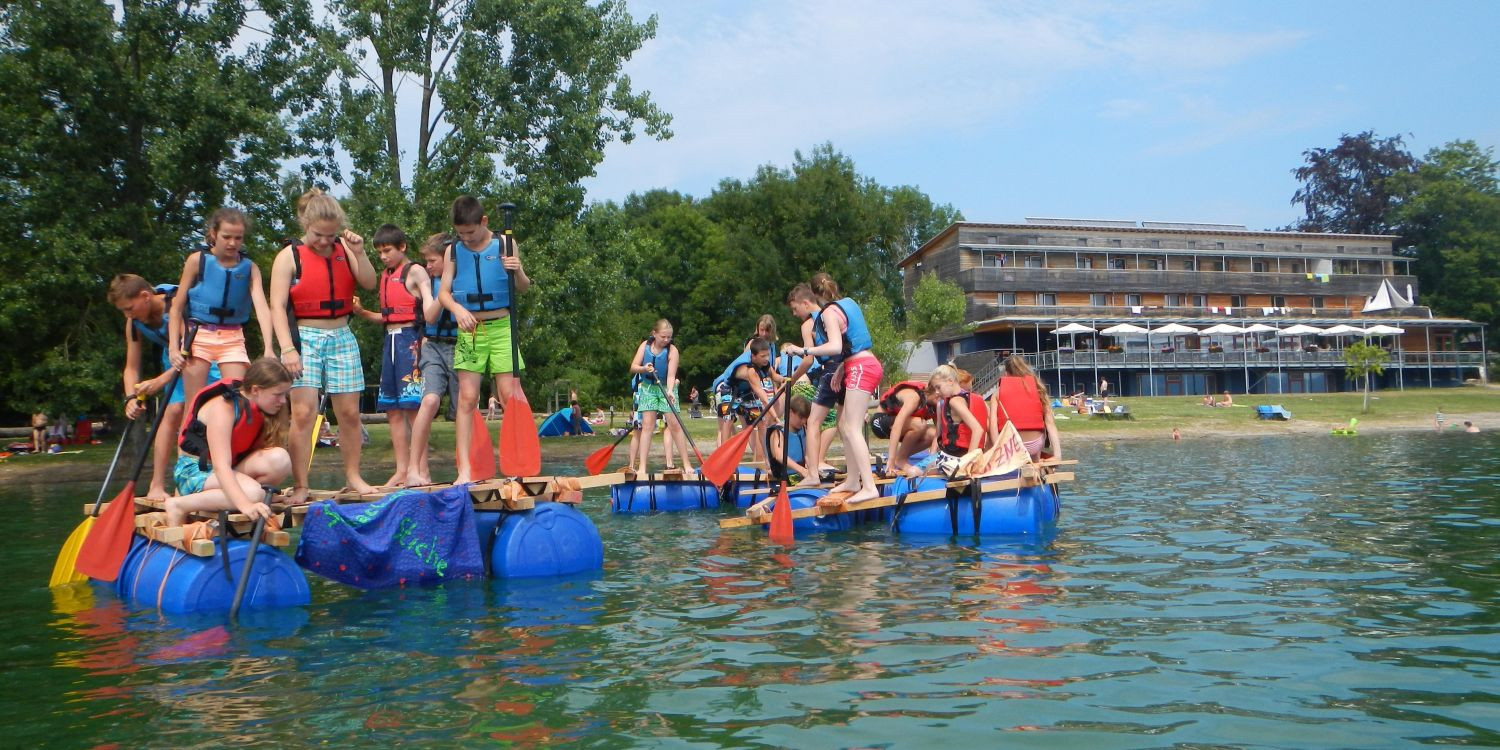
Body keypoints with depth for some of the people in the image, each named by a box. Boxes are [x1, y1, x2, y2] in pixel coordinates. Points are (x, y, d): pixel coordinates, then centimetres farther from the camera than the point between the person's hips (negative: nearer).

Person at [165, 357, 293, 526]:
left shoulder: (260, 411, -1)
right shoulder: (223, 407, -23)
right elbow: (221, 466, -32)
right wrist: (245, 505, -45)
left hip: (232, 469, 7)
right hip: (195, 470, -7)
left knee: (280, 459, -21)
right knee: (252, 492, -35)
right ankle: (179, 505, -17)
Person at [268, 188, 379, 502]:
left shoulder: (343, 250, 8)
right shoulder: (290, 256, -3)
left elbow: (369, 284, 3)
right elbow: (278, 305, -8)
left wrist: (359, 253, -11)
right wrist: (287, 347, -18)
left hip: (342, 337, 4)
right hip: (305, 337, -4)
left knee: (349, 411, 6)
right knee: (303, 411, -12)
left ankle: (353, 476, 21)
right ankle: (300, 486, -8)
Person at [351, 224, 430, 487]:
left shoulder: (415, 272, -4)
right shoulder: (385, 276, 18)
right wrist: (361, 312, 7)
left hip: (410, 339, -8)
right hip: (390, 340, 8)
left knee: (412, 406, -10)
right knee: (393, 409, 8)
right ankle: (402, 470, 13)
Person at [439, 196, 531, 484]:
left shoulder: (505, 245, 2)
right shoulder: (453, 252, 6)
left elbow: (523, 289, 4)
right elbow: (443, 292, 4)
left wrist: (518, 272, -18)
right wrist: (457, 309, -17)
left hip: (501, 327, -1)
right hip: (469, 330, 1)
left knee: (509, 395, -7)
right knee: (467, 398, -4)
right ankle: (464, 469, -4)